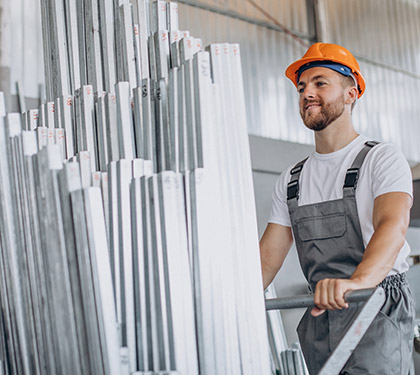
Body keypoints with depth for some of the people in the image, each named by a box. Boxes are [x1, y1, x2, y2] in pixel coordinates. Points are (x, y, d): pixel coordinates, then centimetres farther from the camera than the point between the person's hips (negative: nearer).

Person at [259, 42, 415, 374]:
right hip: (319, 318, 6)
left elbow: (393, 225, -22)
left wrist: (358, 280, -42)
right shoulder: (291, 181, 15)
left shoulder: (382, 159, -3)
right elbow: (268, 256, 13)